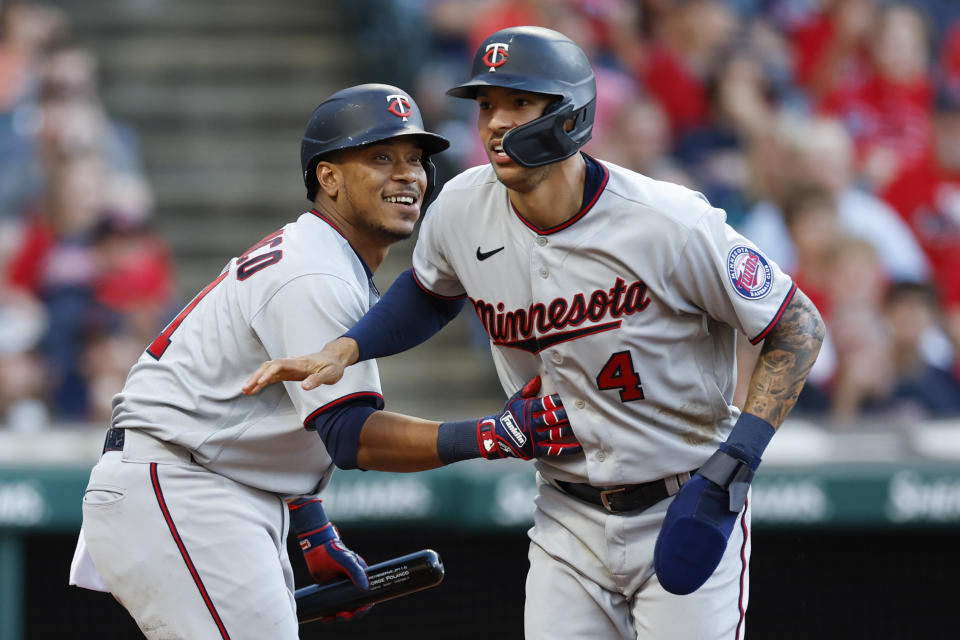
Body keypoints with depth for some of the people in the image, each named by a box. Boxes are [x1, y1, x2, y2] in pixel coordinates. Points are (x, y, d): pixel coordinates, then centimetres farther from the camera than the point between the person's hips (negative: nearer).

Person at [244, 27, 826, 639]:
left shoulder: (670, 224, -21)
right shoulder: (463, 210, -6)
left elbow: (800, 328, -14)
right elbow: (429, 292, 19)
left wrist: (731, 468, -22)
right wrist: (343, 351, 1)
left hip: (687, 512, -4)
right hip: (570, 515, 4)